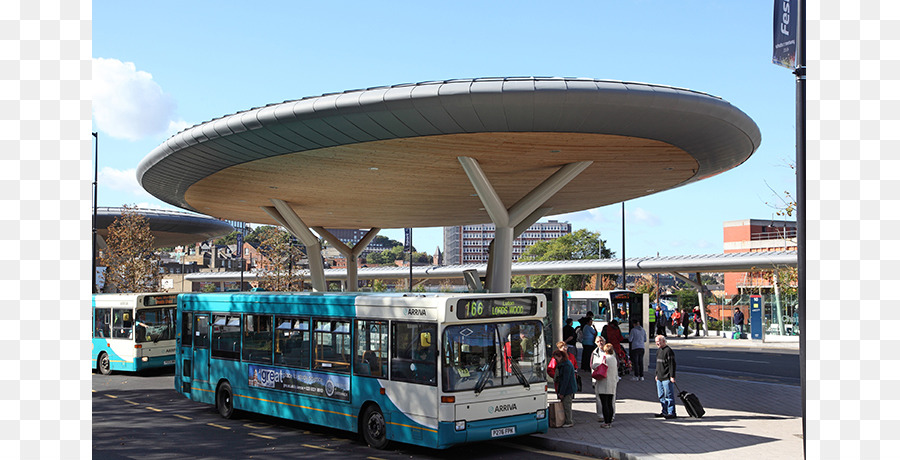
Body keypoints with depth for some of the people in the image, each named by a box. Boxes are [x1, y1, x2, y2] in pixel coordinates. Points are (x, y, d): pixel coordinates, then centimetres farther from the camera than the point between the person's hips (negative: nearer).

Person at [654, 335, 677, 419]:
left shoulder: (668, 351, -13)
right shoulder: (658, 351, 15)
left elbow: (672, 364, -16)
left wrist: (672, 376, -18)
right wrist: (657, 374, 24)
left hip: (667, 378, -9)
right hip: (660, 378, 9)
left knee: (669, 395, -6)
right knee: (661, 396, 13)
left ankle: (671, 413, -2)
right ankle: (664, 412, 21)